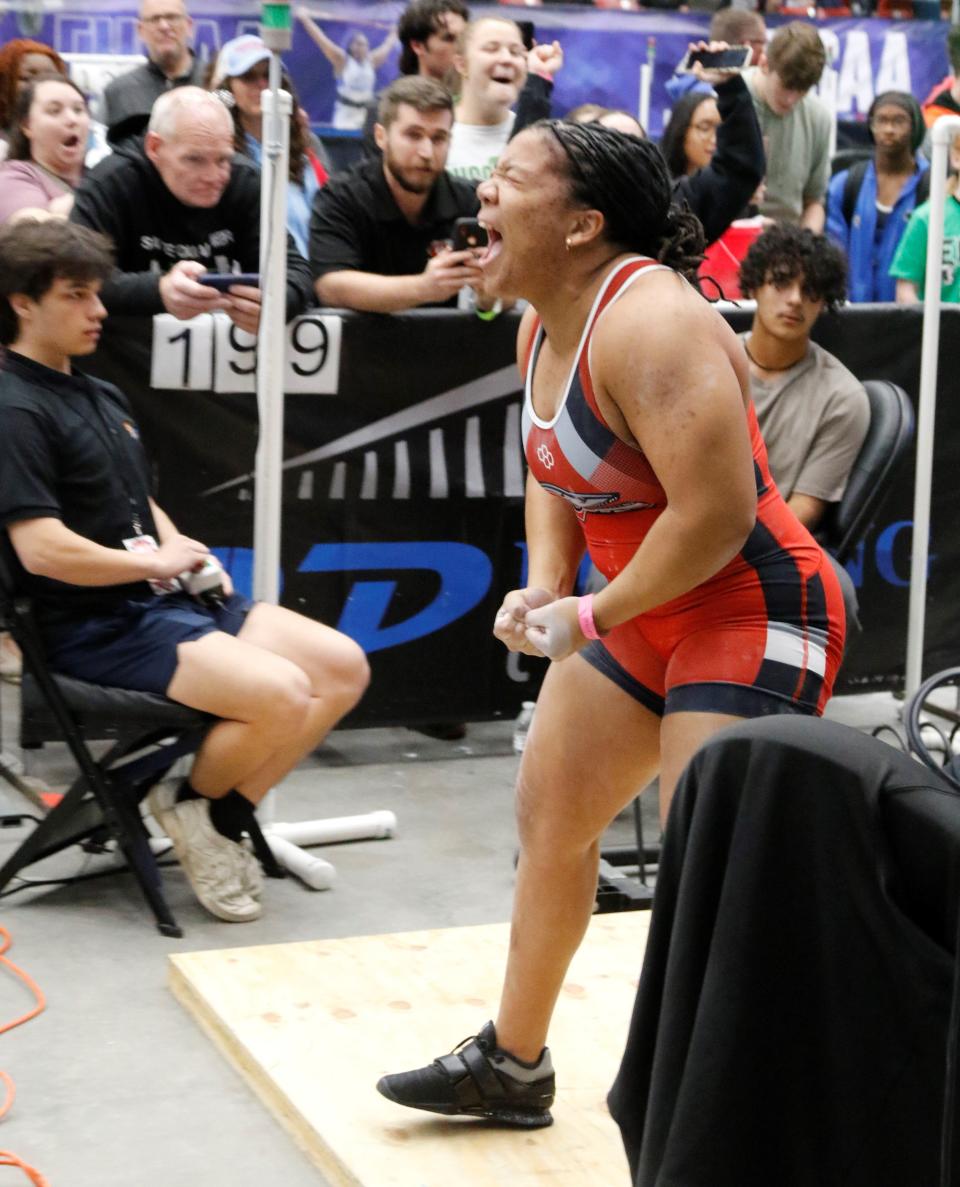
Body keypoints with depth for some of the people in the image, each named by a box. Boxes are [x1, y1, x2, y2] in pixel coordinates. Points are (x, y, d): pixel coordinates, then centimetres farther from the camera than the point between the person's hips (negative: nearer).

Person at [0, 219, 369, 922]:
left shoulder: (103, 398, 19)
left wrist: (185, 549, 7)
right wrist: (155, 563, -11)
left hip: (165, 600, 10)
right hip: (95, 627, -10)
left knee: (343, 666, -4)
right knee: (280, 693, -27)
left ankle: (228, 817, 2)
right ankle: (196, 809, 1)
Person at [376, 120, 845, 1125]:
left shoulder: (649, 323, -25)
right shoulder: (542, 326, 5)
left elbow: (719, 514, -29)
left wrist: (590, 617, -19)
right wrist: (543, 584, 3)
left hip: (752, 616, -10)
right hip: (642, 613, 10)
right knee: (548, 813, 18)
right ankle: (512, 1065, 36)